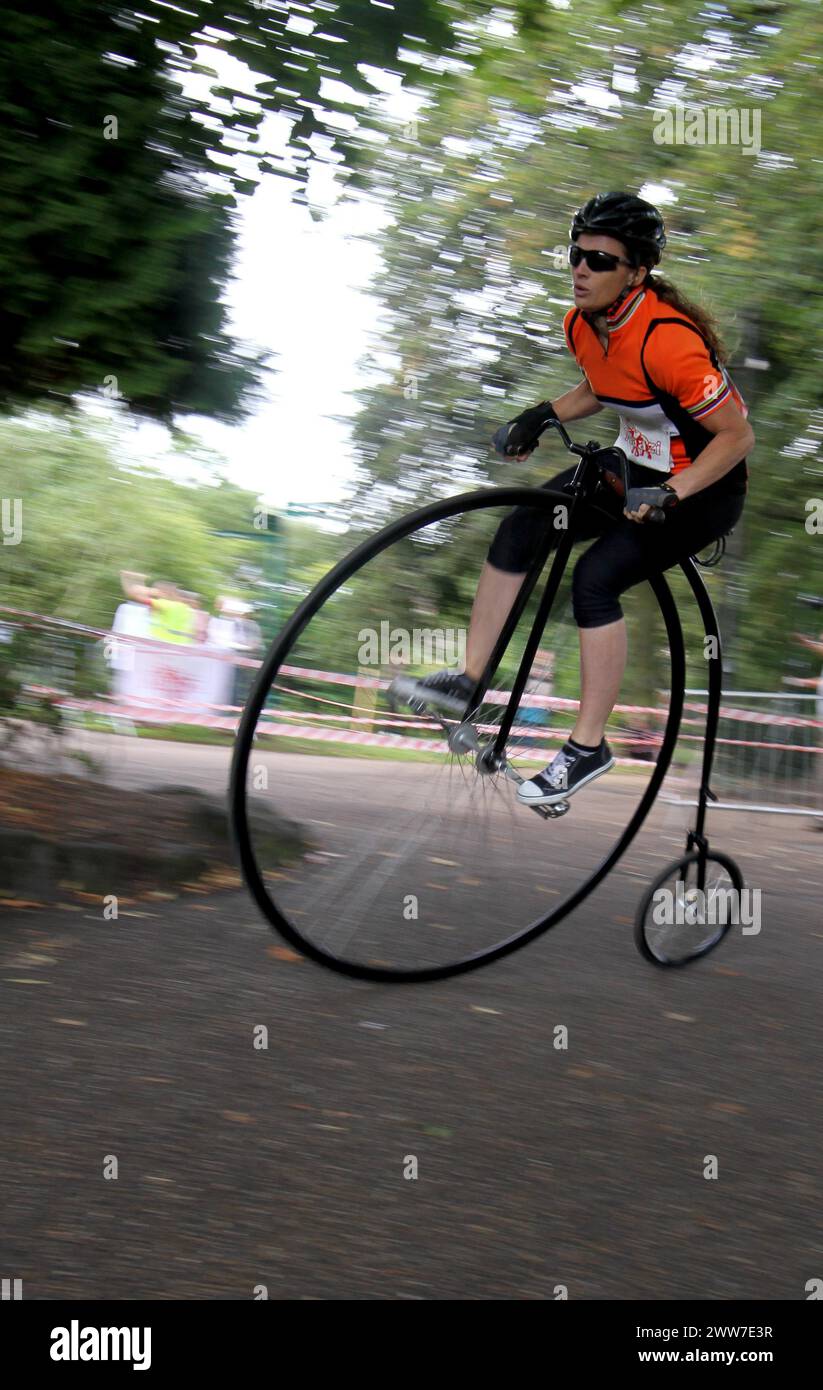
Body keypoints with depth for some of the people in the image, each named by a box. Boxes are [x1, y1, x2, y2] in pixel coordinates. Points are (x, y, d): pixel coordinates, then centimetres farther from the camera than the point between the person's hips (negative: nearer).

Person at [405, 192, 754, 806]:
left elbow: (737, 435, -25)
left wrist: (670, 493, -34)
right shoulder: (582, 324, -5)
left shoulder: (668, 341, -29)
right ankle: (469, 681, -3)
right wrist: (543, 415, -1)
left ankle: (588, 747, -12)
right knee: (520, 527, -11)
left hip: (705, 489, -7)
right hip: (635, 467, 7)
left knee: (596, 576, -23)